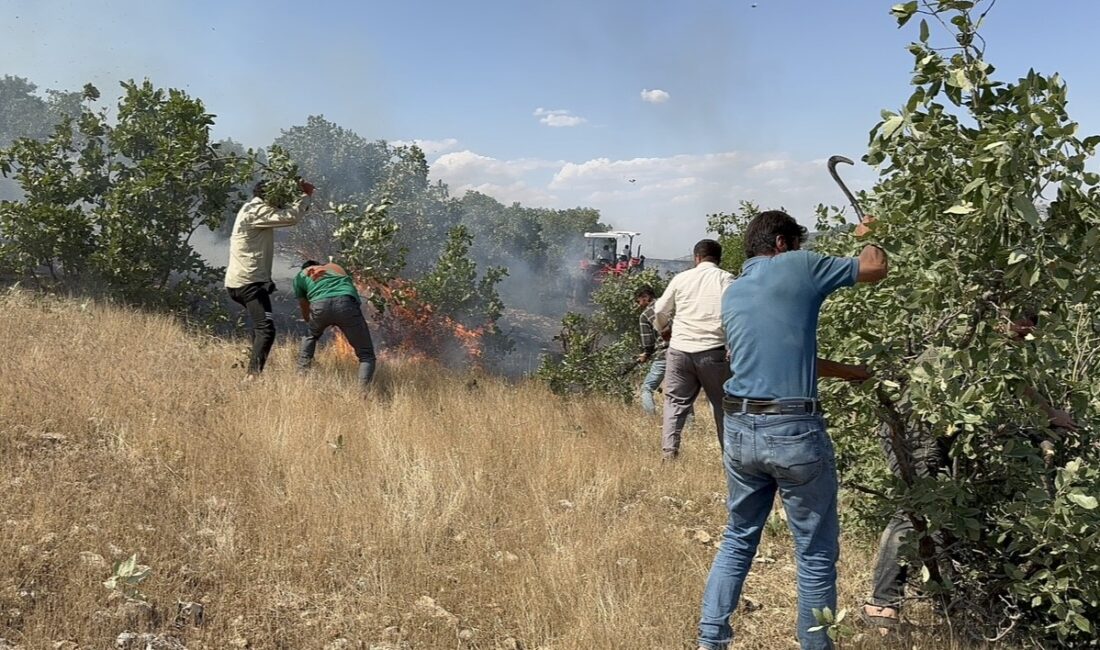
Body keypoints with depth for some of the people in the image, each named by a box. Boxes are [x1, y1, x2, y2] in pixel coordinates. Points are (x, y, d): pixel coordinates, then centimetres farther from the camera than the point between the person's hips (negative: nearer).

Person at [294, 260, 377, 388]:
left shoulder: (301, 275, 32)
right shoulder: (337, 267, 39)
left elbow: (306, 313, 35)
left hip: (320, 306, 0)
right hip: (346, 303, 0)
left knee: (309, 336, 35)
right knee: (366, 355, 9)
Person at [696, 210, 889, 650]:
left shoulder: (732, 294, 16)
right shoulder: (796, 267, -2)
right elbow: (875, 268, 4)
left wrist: (848, 372, 29)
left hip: (739, 429, 6)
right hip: (794, 431, -6)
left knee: (738, 538, 21)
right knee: (816, 553, 10)